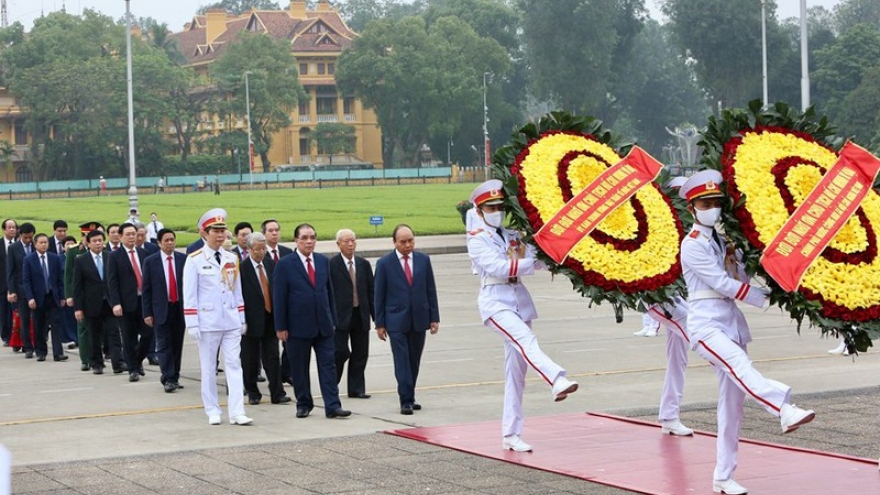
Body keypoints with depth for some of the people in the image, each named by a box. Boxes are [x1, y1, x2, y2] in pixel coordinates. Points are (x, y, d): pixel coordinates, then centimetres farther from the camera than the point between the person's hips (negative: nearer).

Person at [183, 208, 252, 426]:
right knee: (208, 367, 5)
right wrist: (192, 324, -10)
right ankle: (212, 411, 14)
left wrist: (242, 319, 12)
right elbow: (189, 294, -6)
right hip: (208, 323, -4)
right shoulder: (194, 260, -4)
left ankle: (237, 412, -5)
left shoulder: (231, 259, 9)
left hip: (231, 322, 4)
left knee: (234, 365, -2)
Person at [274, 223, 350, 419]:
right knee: (299, 368, 5)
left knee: (328, 365, -1)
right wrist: (280, 327, -9)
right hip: (298, 326, -3)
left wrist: (333, 320, 11)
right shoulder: (285, 264, -5)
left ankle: (332, 406, -1)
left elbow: (329, 291, 13)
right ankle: (303, 404, 17)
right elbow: (279, 297, -5)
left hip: (323, 324, 4)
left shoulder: (323, 261, 9)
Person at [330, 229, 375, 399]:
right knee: (340, 352, -5)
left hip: (361, 315, 5)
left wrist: (376, 316, 8)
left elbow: (371, 291, 12)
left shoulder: (364, 264, 10)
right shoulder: (331, 265, -5)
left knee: (360, 354, 7)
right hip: (341, 316, -5)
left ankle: (357, 388, 16)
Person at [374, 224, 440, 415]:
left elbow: (431, 291, 8)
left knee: (414, 362, 9)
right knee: (402, 362, -7)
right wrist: (380, 323, -3)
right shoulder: (384, 263, -3)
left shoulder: (423, 260, 6)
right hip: (396, 321, -3)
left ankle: (409, 398, 18)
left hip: (419, 319, 3)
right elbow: (379, 296, -1)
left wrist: (434, 317, 3)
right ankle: (406, 401, -6)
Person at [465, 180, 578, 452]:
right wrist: (532, 263, -18)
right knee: (525, 339, -33)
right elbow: (498, 267, -15)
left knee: (516, 371, 4)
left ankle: (511, 435, 8)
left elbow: (535, 260, 3)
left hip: (520, 302, 6)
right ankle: (558, 381, -58)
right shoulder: (477, 239, 0)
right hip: (495, 302, -6)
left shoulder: (513, 235, 17)